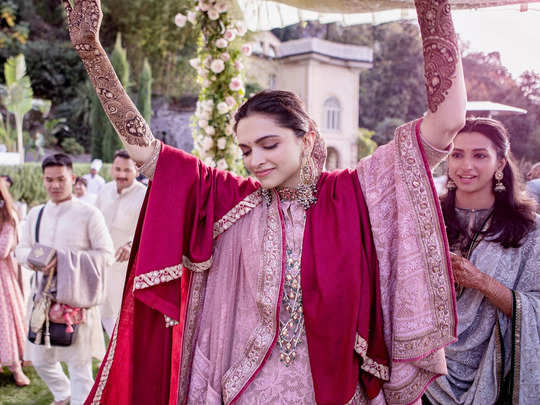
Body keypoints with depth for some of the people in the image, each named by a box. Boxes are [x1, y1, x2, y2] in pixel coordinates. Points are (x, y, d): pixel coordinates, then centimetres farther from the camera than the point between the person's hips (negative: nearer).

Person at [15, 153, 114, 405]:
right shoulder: (35, 214, 8)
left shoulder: (89, 214, -9)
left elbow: (106, 253, -11)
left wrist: (65, 261, -22)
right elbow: (21, 249, 12)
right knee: (40, 359, 19)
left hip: (76, 297, -5)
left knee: (79, 362, 3)